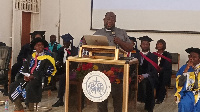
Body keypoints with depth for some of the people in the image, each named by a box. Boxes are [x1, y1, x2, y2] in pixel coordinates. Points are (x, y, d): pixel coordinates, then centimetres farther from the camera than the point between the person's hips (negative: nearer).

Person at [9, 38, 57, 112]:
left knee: (29, 87, -37)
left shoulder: (47, 58, 3)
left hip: (39, 79, -6)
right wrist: (26, 75, -5)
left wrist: (34, 76, -13)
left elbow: (47, 72, -8)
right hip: (27, 78, 6)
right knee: (13, 86, -16)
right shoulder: (30, 57, 22)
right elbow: (23, 68, 17)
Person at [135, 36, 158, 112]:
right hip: (138, 77, 2)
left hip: (148, 78, -2)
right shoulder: (136, 56, 14)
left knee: (145, 82, -29)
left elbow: (154, 71, 0)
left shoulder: (153, 57, 7)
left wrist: (144, 76, -14)